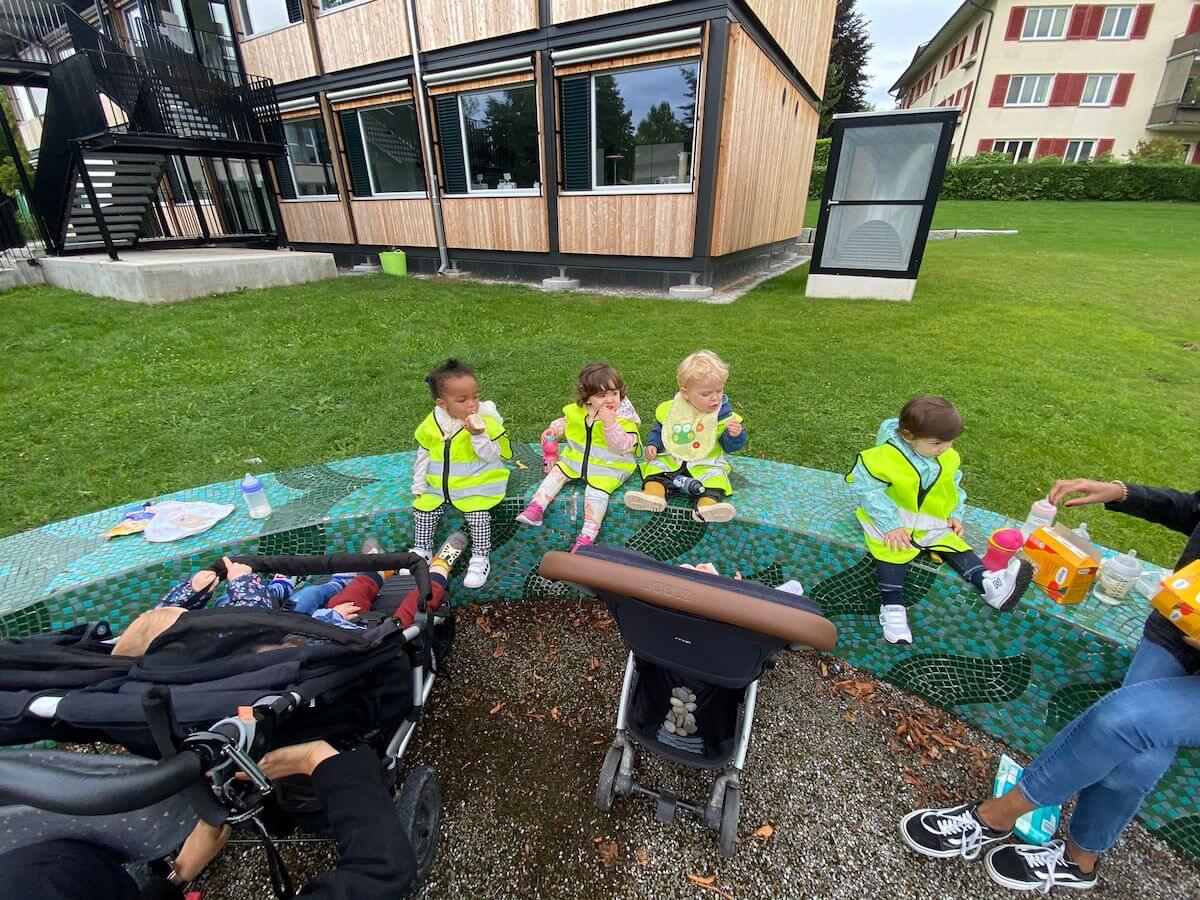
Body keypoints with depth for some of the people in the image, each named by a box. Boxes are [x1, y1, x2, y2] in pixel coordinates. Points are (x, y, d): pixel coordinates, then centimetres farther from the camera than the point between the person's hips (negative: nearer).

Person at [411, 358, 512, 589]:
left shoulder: (486, 422, -13)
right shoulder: (431, 424, -1)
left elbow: (493, 456, -17)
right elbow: (423, 455, 11)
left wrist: (478, 435, -31)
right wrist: (419, 485, 11)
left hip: (475, 485, -4)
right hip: (438, 485, 5)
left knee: (478, 514, -21)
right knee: (423, 509, -2)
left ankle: (480, 558, 0)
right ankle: (422, 550, 22)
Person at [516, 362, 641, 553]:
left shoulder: (624, 419, -13)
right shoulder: (578, 411, 1)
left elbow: (622, 446, -23)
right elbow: (565, 423, 22)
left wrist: (610, 423, -34)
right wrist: (554, 430, 1)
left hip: (607, 466, -6)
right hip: (576, 459, 6)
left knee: (596, 490, -26)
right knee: (557, 471, -4)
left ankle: (587, 537, -24)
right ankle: (535, 508, -4)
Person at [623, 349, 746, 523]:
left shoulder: (725, 415, -9)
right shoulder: (670, 409, -4)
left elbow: (731, 446, -6)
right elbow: (658, 430, 12)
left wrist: (735, 435, -27)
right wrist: (652, 445, -3)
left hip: (706, 463, -2)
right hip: (671, 459, 3)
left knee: (715, 474, -26)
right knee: (656, 464, -15)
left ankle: (708, 502, -46)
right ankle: (653, 493, -35)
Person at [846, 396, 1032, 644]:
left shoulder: (948, 458, 2)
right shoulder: (883, 457, -23)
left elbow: (954, 487, 18)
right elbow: (869, 491, -21)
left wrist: (954, 515, 5)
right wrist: (890, 526, -25)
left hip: (931, 522, 7)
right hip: (892, 521, -7)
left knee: (953, 544, -12)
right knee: (893, 550, -26)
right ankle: (892, 607, -27)